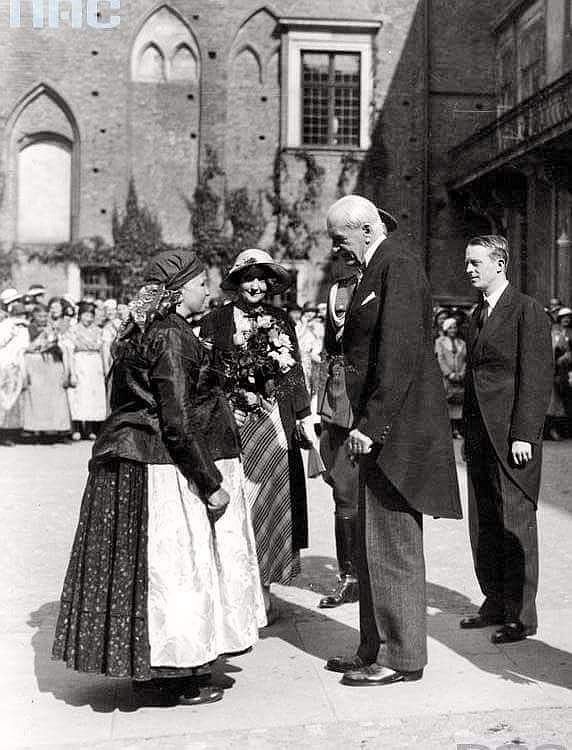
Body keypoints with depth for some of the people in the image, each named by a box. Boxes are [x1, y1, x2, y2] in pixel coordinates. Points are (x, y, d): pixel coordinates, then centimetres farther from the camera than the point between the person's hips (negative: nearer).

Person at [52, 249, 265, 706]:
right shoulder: (173, 338, -17)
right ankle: (172, 678, 12)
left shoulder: (142, 332, 12)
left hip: (132, 461, 10)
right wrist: (211, 484, -18)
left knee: (145, 566, 14)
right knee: (172, 565, 0)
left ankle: (148, 668, 26)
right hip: (166, 471, -10)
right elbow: (178, 424, -22)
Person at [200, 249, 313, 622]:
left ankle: (264, 586, 14)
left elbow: (295, 372, 12)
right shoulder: (215, 322, 2)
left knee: (273, 500, 4)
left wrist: (303, 415, 7)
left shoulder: (282, 320, 11)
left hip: (275, 425, 3)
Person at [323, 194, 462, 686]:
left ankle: (402, 659, 11)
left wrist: (371, 424, -21)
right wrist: (365, 423, 14)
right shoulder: (376, 272, 18)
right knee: (375, 546, 15)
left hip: (396, 430, -10)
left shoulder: (398, 267, -12)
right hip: (381, 429, 10)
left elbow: (400, 355, -21)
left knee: (392, 547, -2)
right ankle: (376, 651, 26)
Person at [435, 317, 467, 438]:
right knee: (445, 400, -11)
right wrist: (450, 374, -12)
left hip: (459, 379, 3)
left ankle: (456, 429, 0)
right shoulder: (440, 342, 7)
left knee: (458, 401, -1)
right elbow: (440, 359, -2)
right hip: (444, 377, -3)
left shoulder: (462, 343, 18)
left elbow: (465, 360, 14)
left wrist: (462, 373, -3)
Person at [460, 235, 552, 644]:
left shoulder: (528, 311, -7)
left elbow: (538, 377, -12)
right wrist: (469, 433, 14)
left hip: (512, 436, -8)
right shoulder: (478, 314, 17)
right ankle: (495, 604, 23)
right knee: (483, 525, 11)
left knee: (516, 524, -1)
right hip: (479, 435, 8)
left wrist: (523, 434, -17)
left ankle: (521, 614, 8)